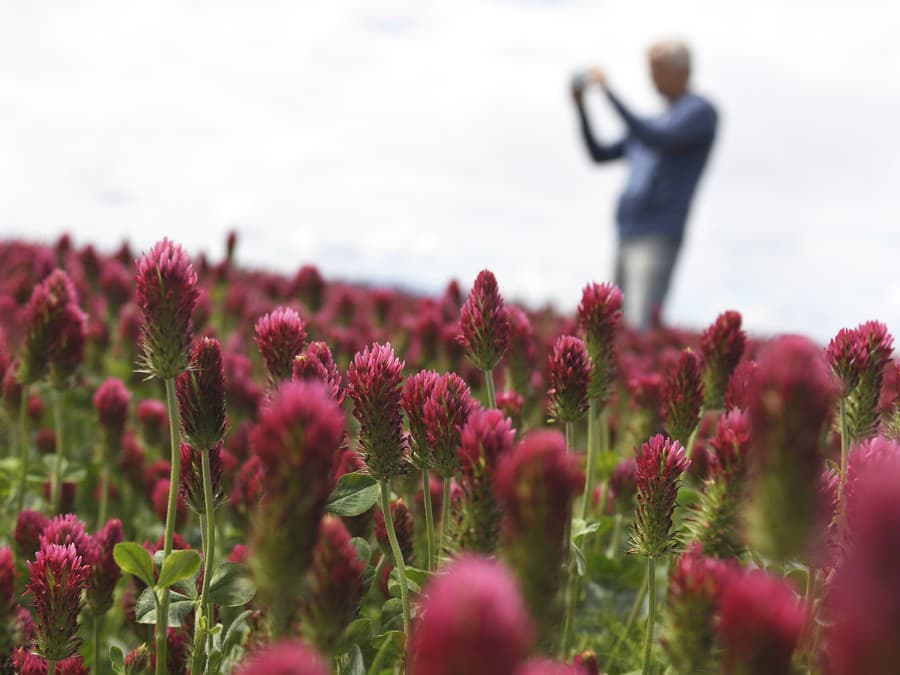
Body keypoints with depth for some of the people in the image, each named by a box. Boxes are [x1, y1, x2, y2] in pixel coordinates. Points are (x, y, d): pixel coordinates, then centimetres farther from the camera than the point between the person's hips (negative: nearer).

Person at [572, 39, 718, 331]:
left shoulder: (701, 111, -2)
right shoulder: (654, 123, 24)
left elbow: (658, 142, -19)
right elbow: (599, 155, 24)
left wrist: (610, 93, -16)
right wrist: (580, 107, 11)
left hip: (658, 238, -9)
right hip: (627, 238, 9)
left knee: (641, 329, -19)